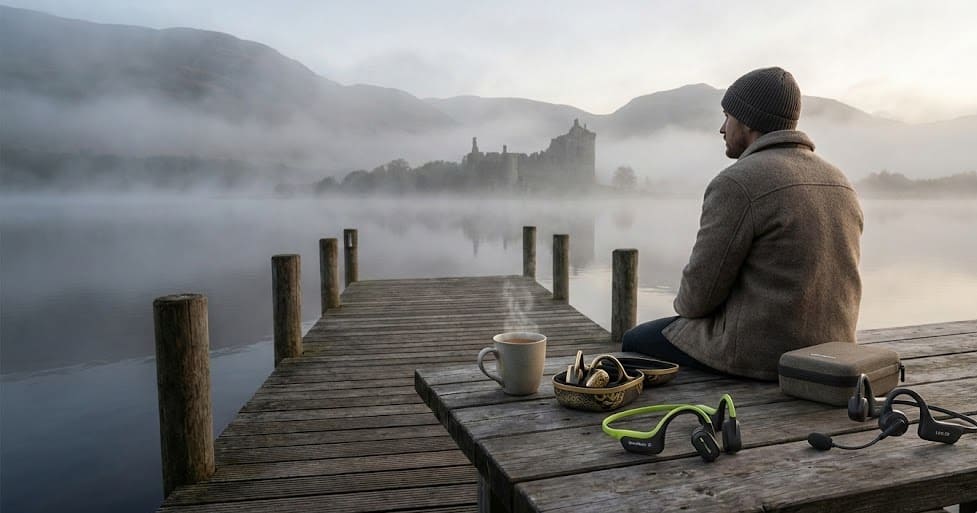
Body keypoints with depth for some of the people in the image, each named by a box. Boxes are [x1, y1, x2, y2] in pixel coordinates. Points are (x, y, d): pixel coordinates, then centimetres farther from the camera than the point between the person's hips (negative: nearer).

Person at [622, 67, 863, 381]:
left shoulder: (736, 184, -18)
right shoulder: (840, 186, 7)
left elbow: (699, 292, -15)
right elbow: (835, 283, 15)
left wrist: (686, 306, 8)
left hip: (759, 351, -8)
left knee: (636, 342, 15)